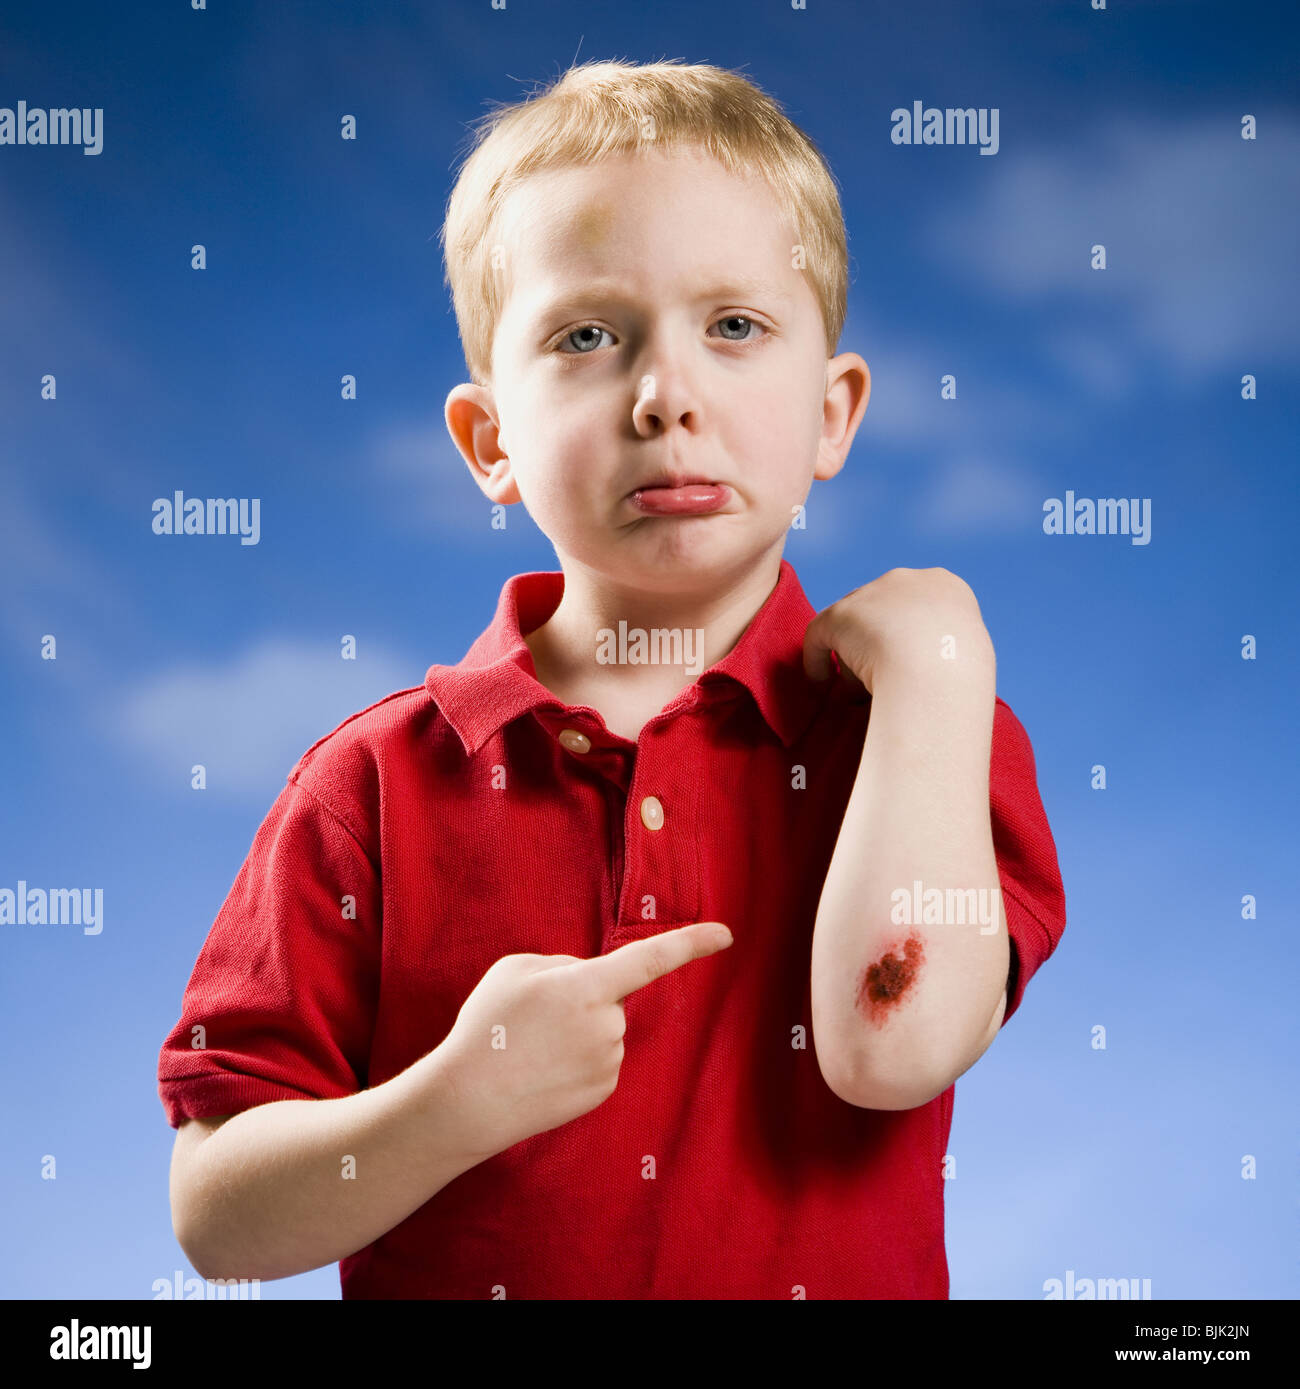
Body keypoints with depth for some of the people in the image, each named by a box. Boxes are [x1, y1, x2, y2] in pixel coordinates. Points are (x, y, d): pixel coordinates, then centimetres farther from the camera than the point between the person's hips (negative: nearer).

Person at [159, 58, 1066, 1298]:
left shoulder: (924, 730, -2)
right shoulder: (374, 786, -3)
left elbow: (893, 1050, -20)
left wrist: (931, 661, -14)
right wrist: (461, 1103, -18)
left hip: (837, 1276, 0)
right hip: (451, 1278, 1)